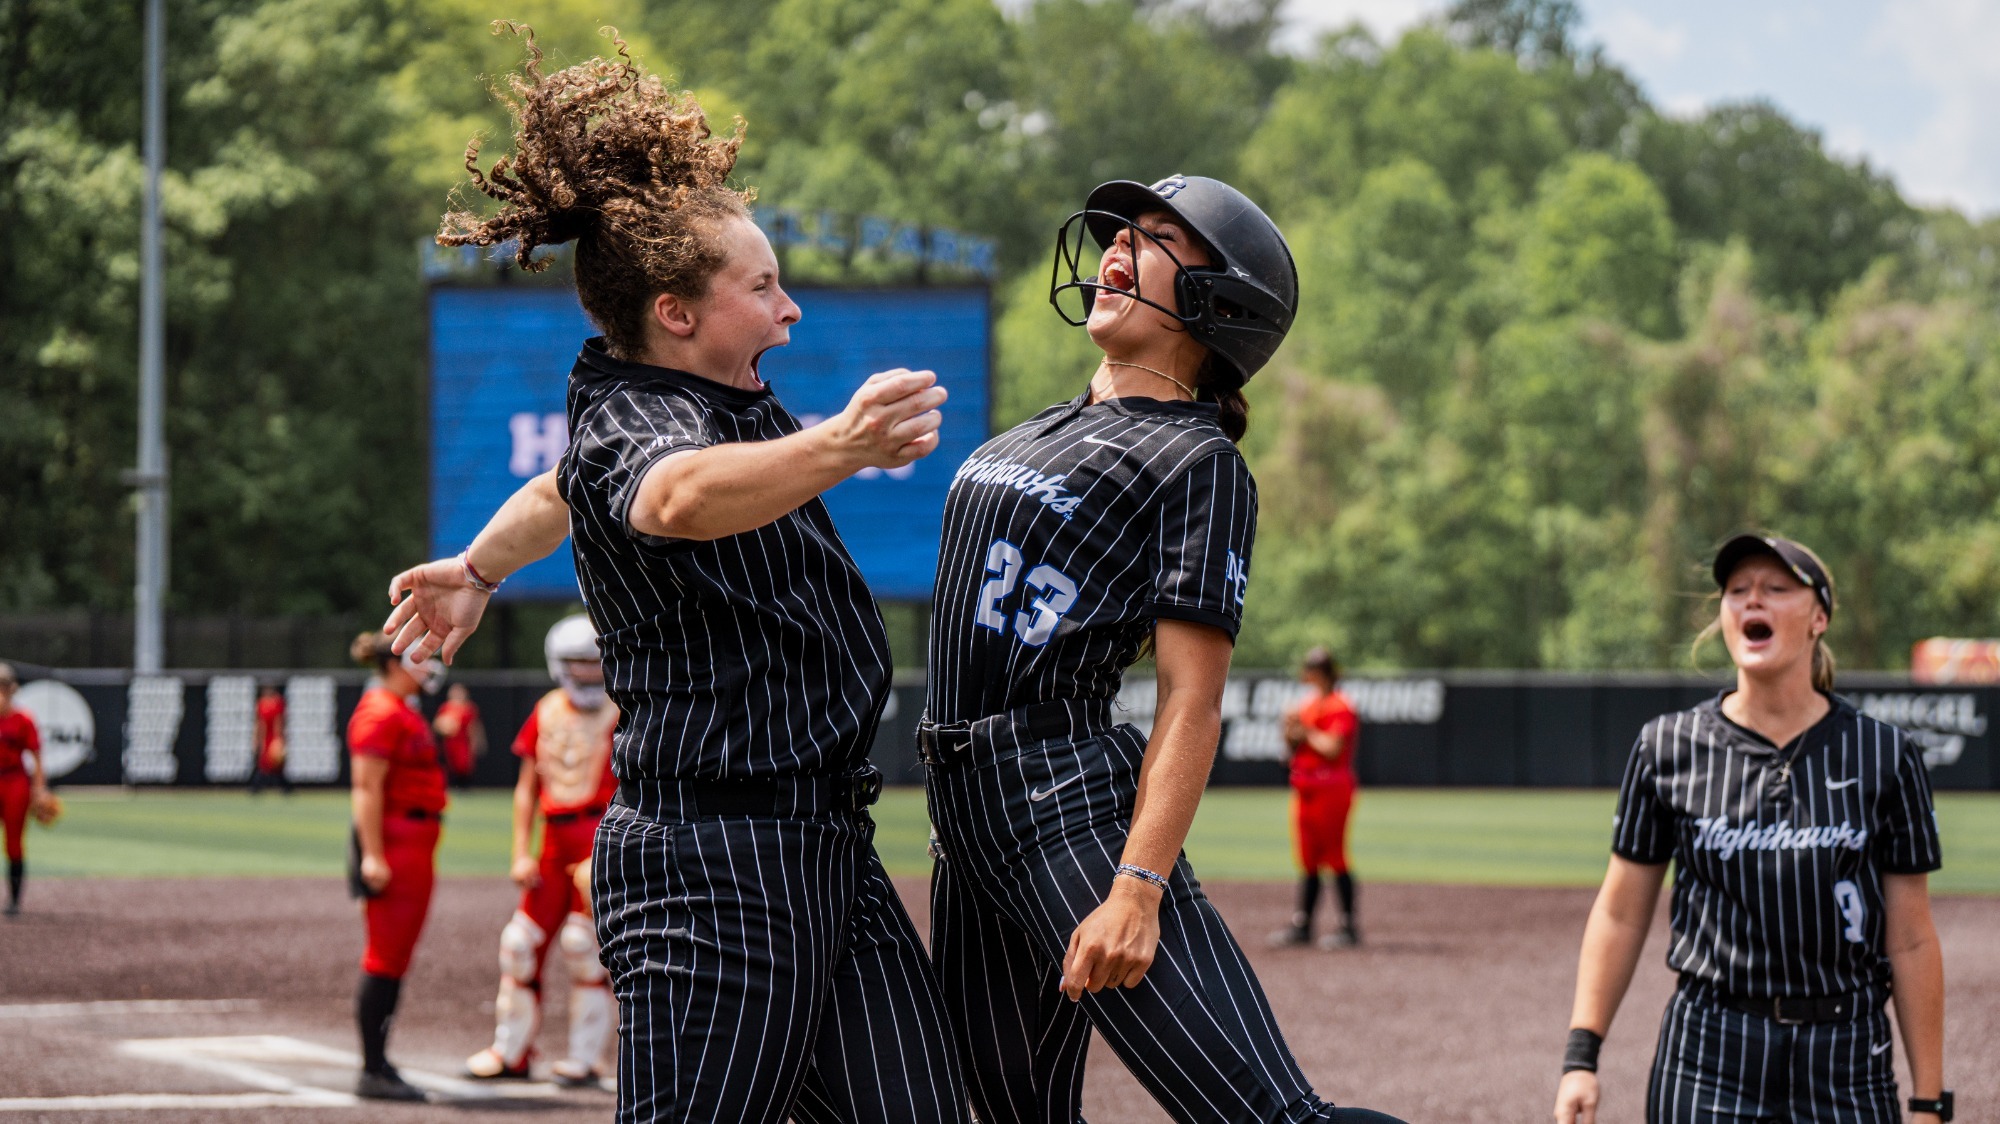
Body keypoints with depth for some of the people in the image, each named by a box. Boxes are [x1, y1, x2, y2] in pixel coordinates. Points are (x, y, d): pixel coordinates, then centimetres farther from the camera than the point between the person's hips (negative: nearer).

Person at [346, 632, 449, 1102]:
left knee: (395, 959, 12)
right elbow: (367, 789, -19)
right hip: (393, 844, -10)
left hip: (416, 847, 10)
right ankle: (372, 1071, -6)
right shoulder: (381, 714, -13)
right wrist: (372, 856, -24)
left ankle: (379, 1064, 16)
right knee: (386, 960, -8)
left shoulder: (406, 714, 20)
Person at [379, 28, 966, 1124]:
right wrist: (838, 448, -58)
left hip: (822, 848, 10)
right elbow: (678, 498, -43)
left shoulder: (726, 397, 14)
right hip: (713, 862, -10)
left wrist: (478, 569, 48)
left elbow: (569, 487, 32)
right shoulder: (631, 430, -16)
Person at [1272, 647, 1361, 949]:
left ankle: (1349, 926, -3)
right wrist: (1290, 732, -2)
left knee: (1335, 858, -7)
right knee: (1309, 860, 10)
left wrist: (1306, 732, -7)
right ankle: (1302, 925, 12)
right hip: (1305, 788, 9)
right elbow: (1293, 746, 18)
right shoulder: (1308, 705, 16)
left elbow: (1332, 748, -20)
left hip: (1332, 789, -9)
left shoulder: (1341, 708, -10)